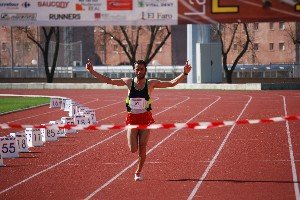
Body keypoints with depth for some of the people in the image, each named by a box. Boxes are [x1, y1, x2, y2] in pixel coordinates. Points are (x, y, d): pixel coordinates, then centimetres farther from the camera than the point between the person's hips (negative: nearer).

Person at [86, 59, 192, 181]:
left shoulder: (151, 83, -3)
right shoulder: (129, 82, 0)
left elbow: (171, 83, -5)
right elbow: (108, 81, 2)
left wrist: (184, 74, -17)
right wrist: (92, 72, -3)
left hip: (145, 118, -1)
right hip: (132, 118, 1)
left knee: (142, 148, -3)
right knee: (133, 149, -8)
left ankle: (138, 172, 17)